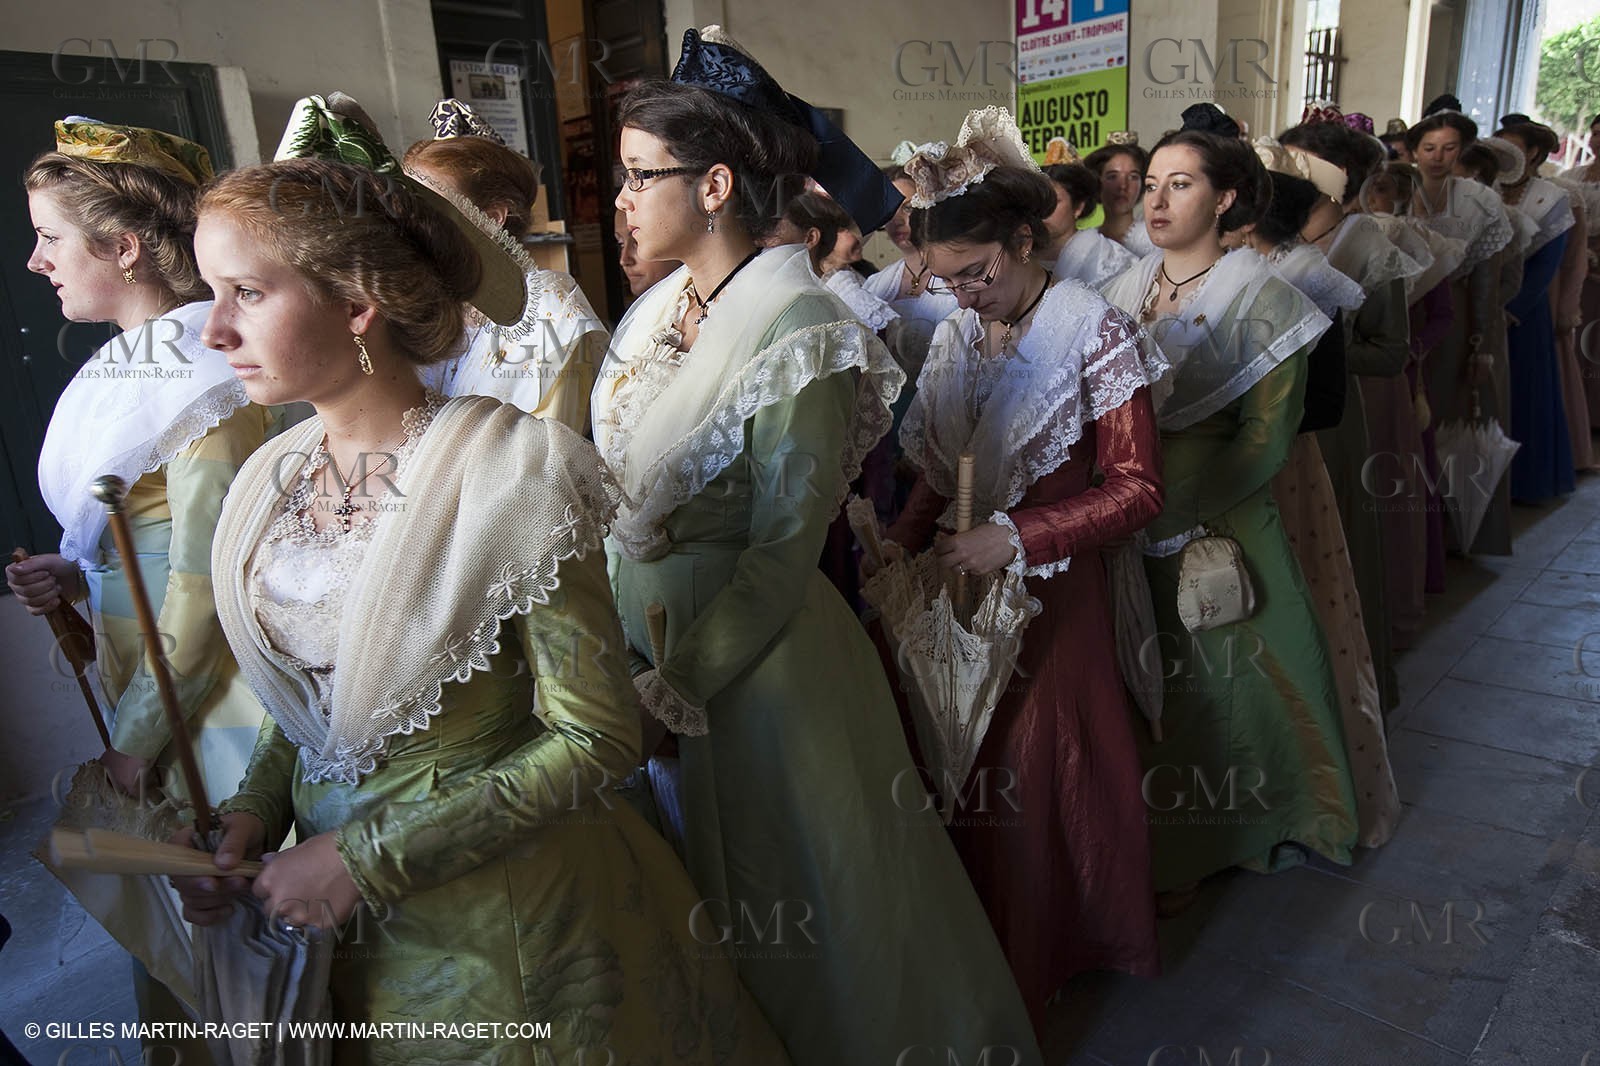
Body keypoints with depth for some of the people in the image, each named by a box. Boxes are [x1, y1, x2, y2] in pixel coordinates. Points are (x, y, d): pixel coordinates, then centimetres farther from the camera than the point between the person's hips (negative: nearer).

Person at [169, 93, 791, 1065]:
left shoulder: (503, 470, -22)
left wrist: (370, 858, -19)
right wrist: (256, 816, -5)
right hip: (336, 910, 6)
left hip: (502, 913, -6)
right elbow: (308, 696, 11)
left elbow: (596, 739, -21)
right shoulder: (276, 479, -2)